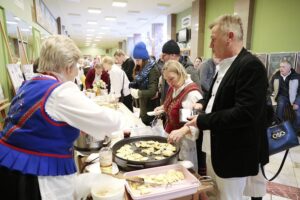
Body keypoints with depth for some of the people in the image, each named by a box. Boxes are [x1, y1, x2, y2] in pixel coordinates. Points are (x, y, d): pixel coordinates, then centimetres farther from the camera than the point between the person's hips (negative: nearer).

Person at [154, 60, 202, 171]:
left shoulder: (192, 94, -23)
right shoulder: (173, 89, 5)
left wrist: (182, 131, -45)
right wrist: (163, 108, 4)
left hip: (184, 141, -8)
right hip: (172, 138, 8)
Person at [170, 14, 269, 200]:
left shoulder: (251, 66, -21)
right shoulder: (226, 65, 9)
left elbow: (245, 113, -29)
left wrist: (202, 121, -22)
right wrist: (204, 104, 4)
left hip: (234, 154, -9)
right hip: (217, 148, 9)